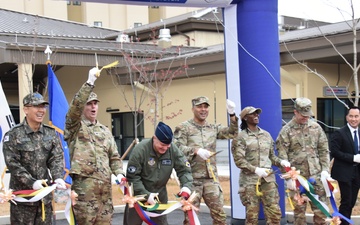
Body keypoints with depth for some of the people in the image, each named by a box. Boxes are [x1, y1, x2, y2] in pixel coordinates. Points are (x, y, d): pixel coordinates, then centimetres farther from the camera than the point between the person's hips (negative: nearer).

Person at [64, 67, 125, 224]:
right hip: (84, 184, -5)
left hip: (105, 185, 5)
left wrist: (119, 173, 1)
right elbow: (75, 105, -15)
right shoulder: (75, 126, 3)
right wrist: (90, 82, -20)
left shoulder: (105, 131, 20)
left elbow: (114, 157, 20)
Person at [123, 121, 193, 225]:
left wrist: (186, 186, -27)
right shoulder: (140, 150, -23)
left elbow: (184, 170, -8)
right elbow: (132, 177, -19)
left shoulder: (173, 150, -13)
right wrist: (146, 195, -24)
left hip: (160, 195, 3)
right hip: (138, 195, -3)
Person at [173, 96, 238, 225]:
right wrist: (196, 150, -24)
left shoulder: (213, 128, 14)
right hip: (192, 179, -4)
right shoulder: (183, 127, 0)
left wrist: (232, 115, -4)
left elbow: (232, 133, 8)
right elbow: (177, 149, -10)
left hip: (211, 178, 4)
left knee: (219, 214, 7)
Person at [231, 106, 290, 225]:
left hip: (268, 178, 4)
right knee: (252, 215, 1)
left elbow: (271, 156, 18)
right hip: (250, 180, -4)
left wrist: (280, 162, -2)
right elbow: (239, 160, -9)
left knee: (275, 212, -1)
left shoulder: (266, 134, 16)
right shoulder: (240, 137, -1)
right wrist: (255, 169, -19)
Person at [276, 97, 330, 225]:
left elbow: (324, 151, 11)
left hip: (316, 176, 3)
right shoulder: (286, 131, -5)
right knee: (299, 210, 6)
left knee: (320, 209, 6)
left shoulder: (316, 127, 7)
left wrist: (325, 169, 1)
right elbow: (282, 157, -6)